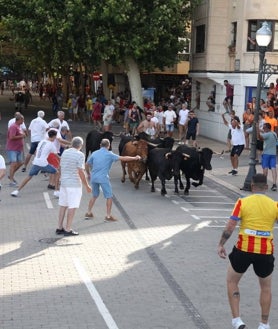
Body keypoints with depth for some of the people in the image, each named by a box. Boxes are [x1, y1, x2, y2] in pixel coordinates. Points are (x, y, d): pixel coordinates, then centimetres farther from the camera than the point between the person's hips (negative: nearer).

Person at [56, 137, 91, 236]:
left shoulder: (65, 152, 7)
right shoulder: (80, 155, -14)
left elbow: (61, 167, 14)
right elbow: (81, 172, -18)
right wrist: (87, 186, -11)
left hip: (64, 183, 7)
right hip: (74, 184, -7)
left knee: (63, 205, 13)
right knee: (72, 207, -1)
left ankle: (60, 228, 18)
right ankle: (68, 230, 1)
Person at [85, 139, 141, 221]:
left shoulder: (94, 153, 9)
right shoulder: (109, 154, -3)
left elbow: (87, 164, 14)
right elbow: (123, 158, -4)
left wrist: (88, 173, 31)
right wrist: (135, 158, 6)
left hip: (93, 177, 5)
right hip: (103, 178, -5)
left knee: (95, 196, 22)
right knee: (109, 196, 4)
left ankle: (88, 213, 24)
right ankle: (108, 216, 2)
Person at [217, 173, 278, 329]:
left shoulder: (242, 202, -5)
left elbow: (230, 227, -7)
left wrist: (221, 245, 3)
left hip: (244, 249, -1)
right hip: (265, 252, 1)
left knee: (232, 282, 20)